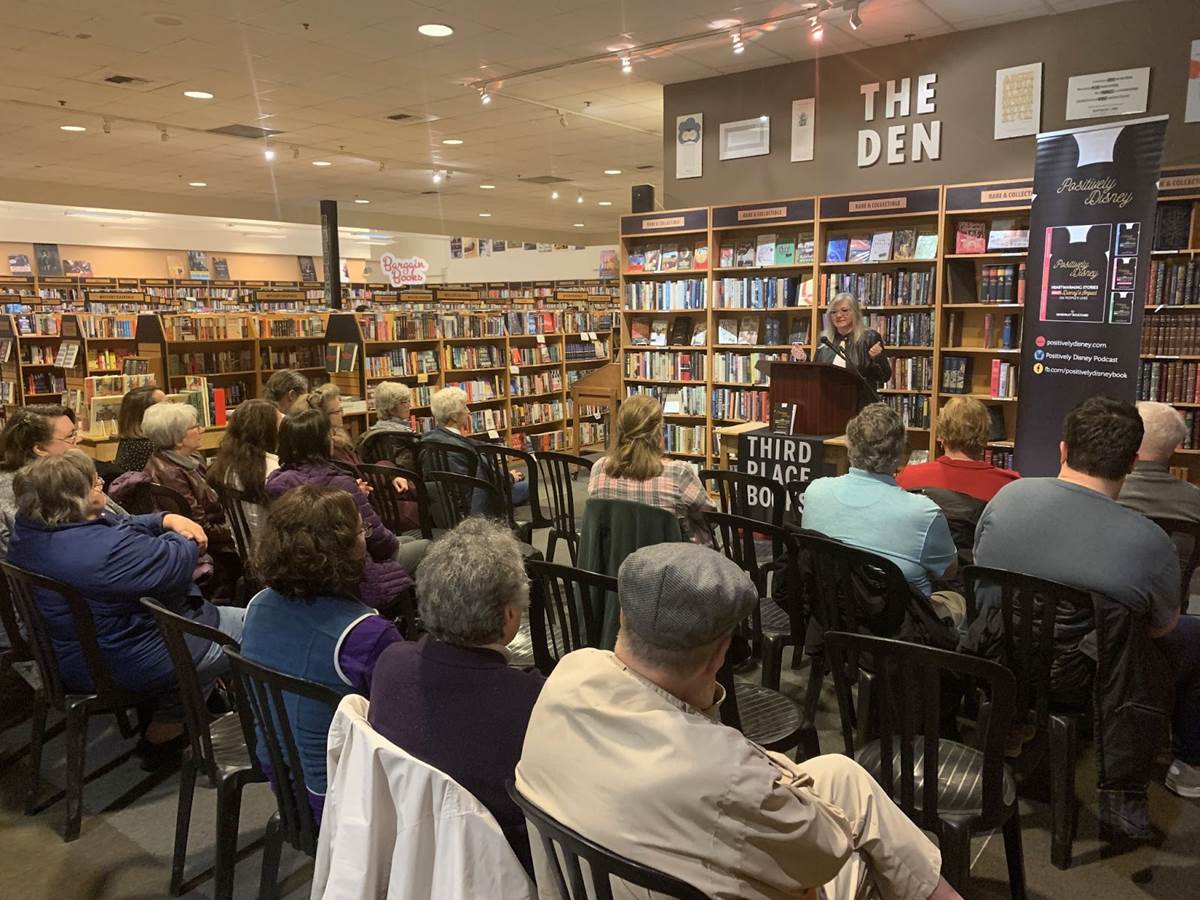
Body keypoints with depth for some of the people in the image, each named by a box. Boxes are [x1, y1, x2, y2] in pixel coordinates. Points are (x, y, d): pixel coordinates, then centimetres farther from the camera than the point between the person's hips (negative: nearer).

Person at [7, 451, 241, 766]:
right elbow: (177, 564, -24)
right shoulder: (107, 549, -34)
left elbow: (121, 526, 5)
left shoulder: (28, 529, -3)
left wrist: (167, 519, -8)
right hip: (130, 666, -10)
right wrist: (188, 540, -3)